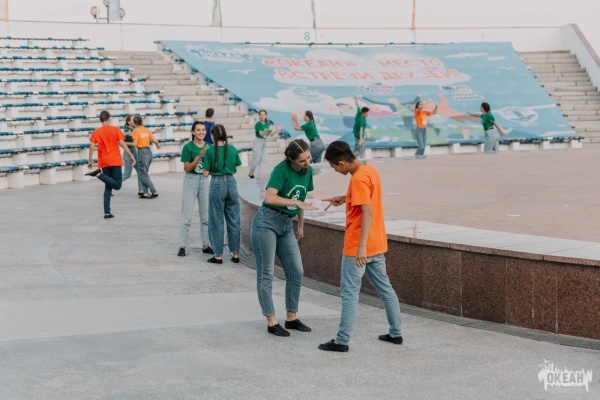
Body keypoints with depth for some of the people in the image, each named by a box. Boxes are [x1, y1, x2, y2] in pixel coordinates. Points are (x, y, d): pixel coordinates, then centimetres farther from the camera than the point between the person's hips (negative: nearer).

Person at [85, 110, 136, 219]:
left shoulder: (96, 132, 5)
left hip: (103, 162, 4)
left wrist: (90, 160, 6)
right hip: (115, 161, -4)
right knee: (117, 185, -1)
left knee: (108, 187, 12)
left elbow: (92, 147, -2)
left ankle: (107, 212, 4)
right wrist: (131, 155, -2)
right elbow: (122, 143, -8)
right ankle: (98, 174, -24)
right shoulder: (116, 129, -1)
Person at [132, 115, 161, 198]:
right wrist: (158, 144, 29)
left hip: (142, 152, -6)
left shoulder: (136, 130, -8)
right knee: (143, 173, 14)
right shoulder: (147, 130, 8)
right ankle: (145, 192, 9)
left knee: (144, 175, 0)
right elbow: (154, 140, 7)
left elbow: (135, 144, -15)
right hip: (149, 151, 6)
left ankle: (154, 192, -6)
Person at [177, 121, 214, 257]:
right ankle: (182, 246, 3)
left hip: (205, 180, 4)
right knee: (186, 216, -1)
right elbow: (187, 168, -13)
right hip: (191, 181, -4)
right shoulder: (188, 147, -9)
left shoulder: (208, 147, 2)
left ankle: (206, 245, 18)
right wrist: (200, 156, -22)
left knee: (206, 216, 9)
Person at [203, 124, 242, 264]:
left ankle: (218, 255, 8)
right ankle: (236, 254, 14)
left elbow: (206, 173, -8)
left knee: (216, 221, 5)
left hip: (217, 184, -3)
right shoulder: (232, 149, 0)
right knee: (234, 219, 10)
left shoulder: (210, 151, -10)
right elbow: (237, 168, 8)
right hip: (231, 183, 3)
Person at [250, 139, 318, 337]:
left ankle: (291, 318, 16)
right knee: (266, 274, -3)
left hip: (286, 225, 7)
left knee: (296, 272, 3)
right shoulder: (281, 169, -15)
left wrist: (301, 226, 22)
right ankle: (271, 322, 3)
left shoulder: (308, 171, 6)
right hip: (266, 222, -7)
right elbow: (270, 197, -27)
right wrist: (297, 203, -30)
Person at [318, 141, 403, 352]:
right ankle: (395, 333, 21)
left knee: (350, 294, -3)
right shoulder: (370, 170, 8)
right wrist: (345, 198, 14)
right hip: (377, 245, 9)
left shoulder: (358, 178, -20)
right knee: (385, 287, 15)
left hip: (358, 248, -9)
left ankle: (342, 341, 1)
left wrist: (361, 246, -30)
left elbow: (367, 212, -26)